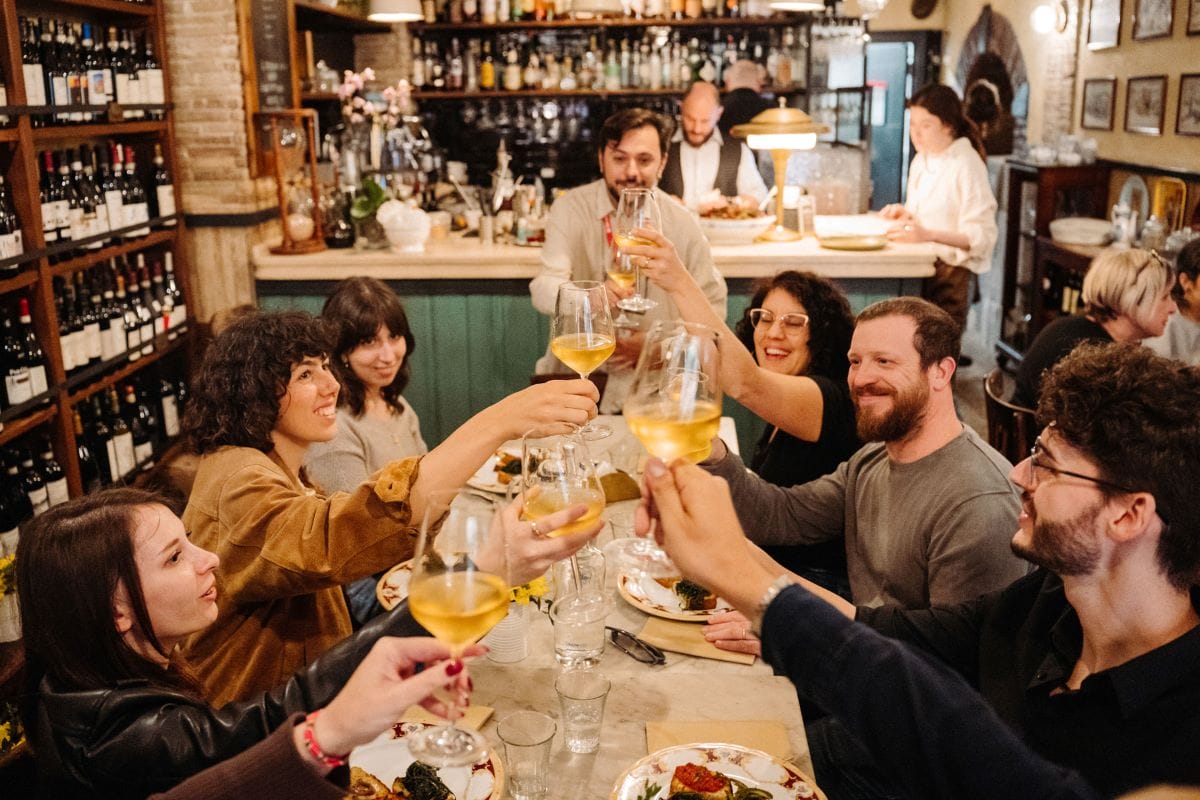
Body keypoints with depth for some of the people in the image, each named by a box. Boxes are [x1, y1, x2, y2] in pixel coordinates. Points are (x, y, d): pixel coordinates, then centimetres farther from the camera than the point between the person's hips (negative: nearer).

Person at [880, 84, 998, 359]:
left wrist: (928, 234, -31)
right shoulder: (921, 160, 12)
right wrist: (905, 213, 4)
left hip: (950, 269, -7)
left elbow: (982, 236, -19)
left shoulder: (966, 165, -13)